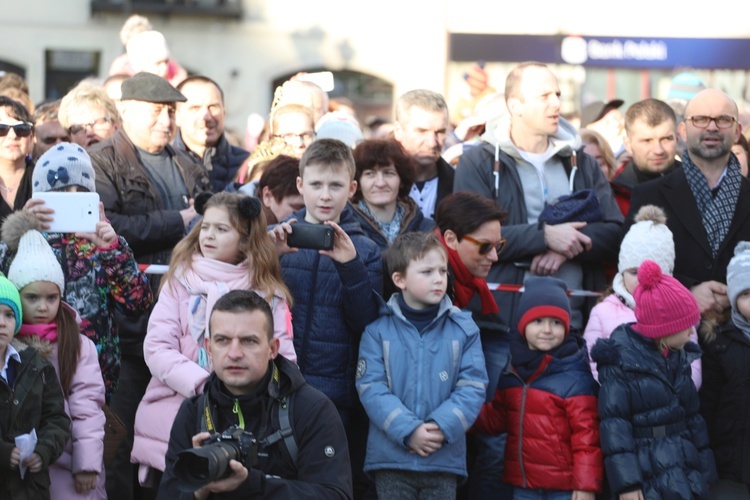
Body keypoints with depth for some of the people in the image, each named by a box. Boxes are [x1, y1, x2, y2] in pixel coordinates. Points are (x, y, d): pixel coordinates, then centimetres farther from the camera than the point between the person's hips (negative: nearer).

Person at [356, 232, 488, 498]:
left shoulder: (464, 329, 3)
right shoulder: (378, 331, 0)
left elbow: (473, 387, -2)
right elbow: (371, 388, -7)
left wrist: (442, 427, -16)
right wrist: (408, 431, -18)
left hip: (445, 458, 1)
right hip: (391, 456, -1)